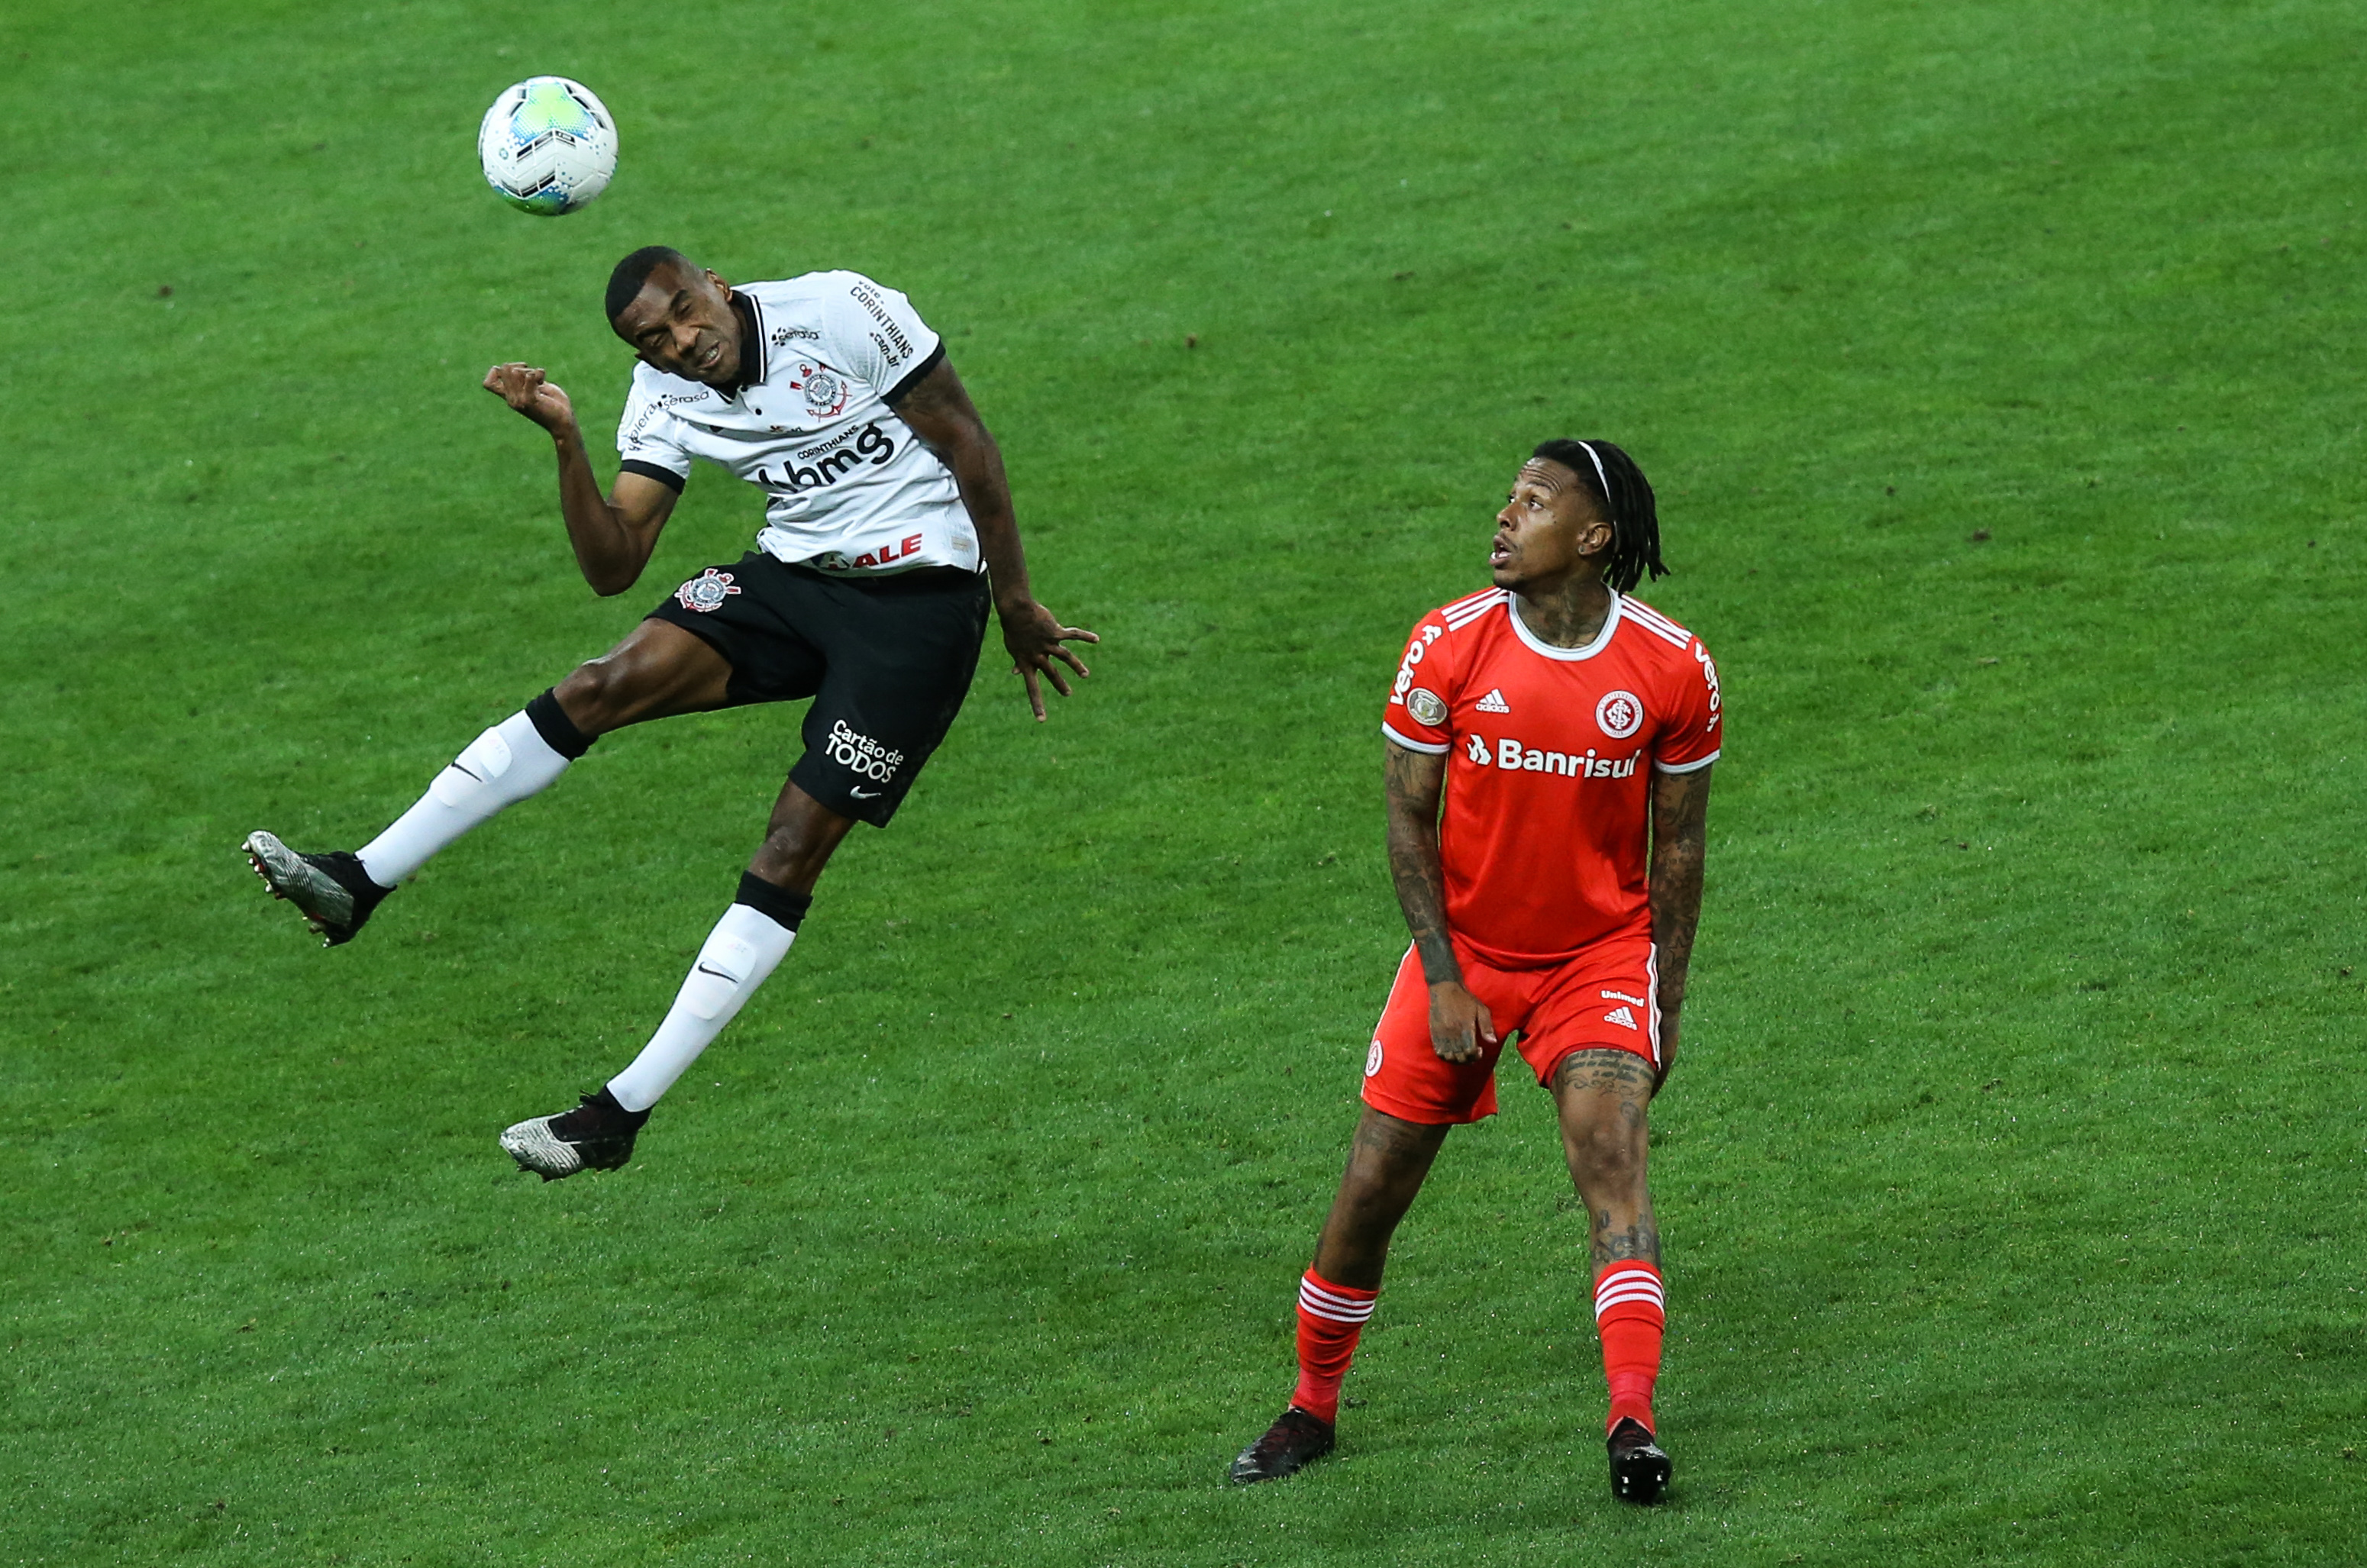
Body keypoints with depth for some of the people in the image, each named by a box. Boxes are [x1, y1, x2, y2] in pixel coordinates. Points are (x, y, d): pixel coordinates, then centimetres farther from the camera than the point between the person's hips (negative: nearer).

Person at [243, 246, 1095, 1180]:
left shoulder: (838, 313, -15)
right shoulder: (665, 401, 0)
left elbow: (969, 446, -8)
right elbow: (612, 566, -5)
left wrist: (1016, 608, -5)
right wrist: (566, 440, -20)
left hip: (918, 602, -5)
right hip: (794, 577, 5)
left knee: (792, 850, -12)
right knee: (602, 688, -14)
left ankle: (623, 1112, -11)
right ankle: (359, 884, -15)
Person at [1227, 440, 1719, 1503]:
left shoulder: (1672, 667, -10)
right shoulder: (1450, 645, -10)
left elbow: (1678, 846, 0)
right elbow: (1408, 820, -3)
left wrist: (1666, 1003, 0)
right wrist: (1443, 979, -9)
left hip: (1602, 954, -1)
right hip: (1466, 947, 1)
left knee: (1611, 1154, -22)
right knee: (1374, 1186, 2)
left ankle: (1633, 1423, -28)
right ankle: (1311, 1410, 22)